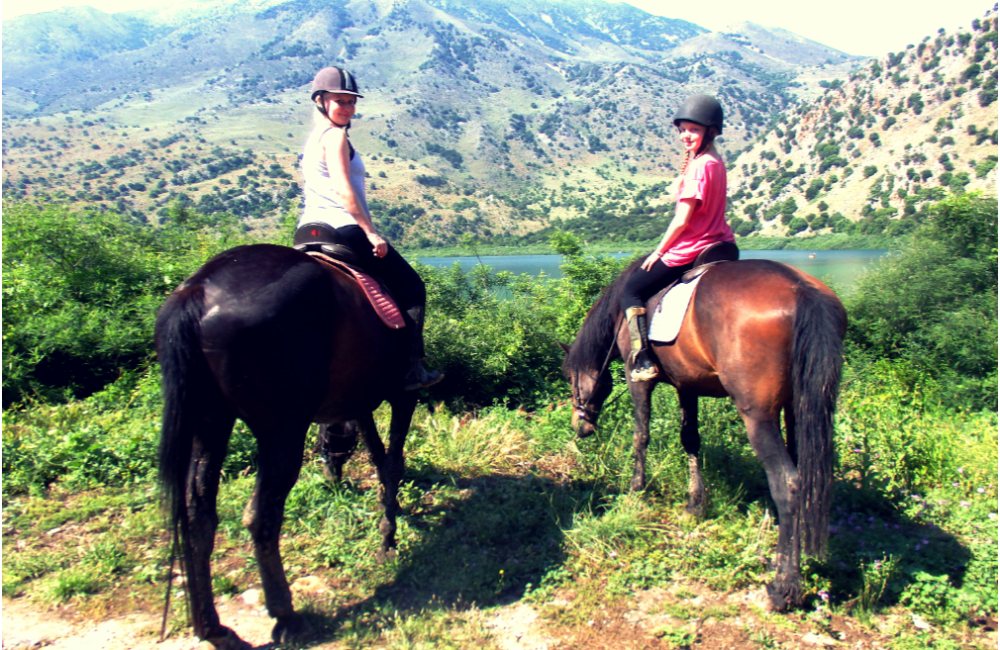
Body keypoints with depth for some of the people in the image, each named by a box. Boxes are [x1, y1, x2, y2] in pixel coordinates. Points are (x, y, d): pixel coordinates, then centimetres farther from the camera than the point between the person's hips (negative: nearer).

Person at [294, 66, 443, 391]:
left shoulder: (314, 137, 21)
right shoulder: (335, 136, -8)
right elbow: (343, 190, -20)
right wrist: (371, 232, -20)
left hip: (309, 229, 10)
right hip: (343, 227, -10)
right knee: (411, 289, 1)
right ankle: (412, 370, -3)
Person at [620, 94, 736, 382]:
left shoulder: (699, 165, -19)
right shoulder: (716, 163, 10)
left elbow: (682, 219, -19)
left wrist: (658, 252, -9)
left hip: (690, 250, -10)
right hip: (719, 246, 10)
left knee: (631, 291, 1)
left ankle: (642, 360, -8)